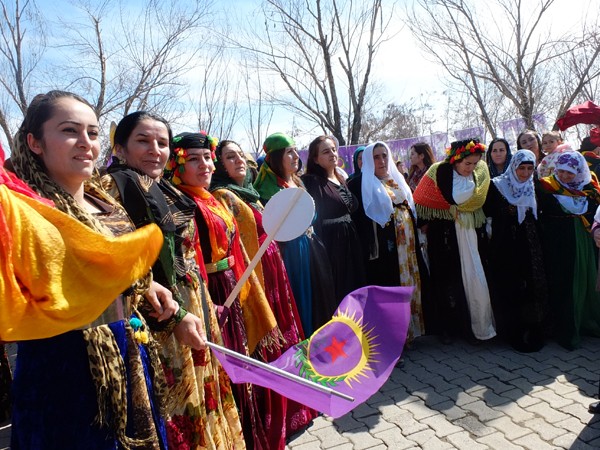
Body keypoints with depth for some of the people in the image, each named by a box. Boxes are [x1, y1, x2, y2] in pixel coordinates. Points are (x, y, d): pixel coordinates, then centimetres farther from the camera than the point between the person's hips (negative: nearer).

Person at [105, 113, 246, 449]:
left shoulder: (170, 193, 13)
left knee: (201, 391, 21)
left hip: (193, 310, 8)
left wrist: (202, 306, 16)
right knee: (177, 410, 5)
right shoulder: (114, 187, -12)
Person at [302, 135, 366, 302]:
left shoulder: (341, 180, 14)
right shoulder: (311, 182, -10)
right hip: (330, 246, -7)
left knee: (353, 289, 13)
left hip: (350, 244, 7)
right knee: (336, 293, 0)